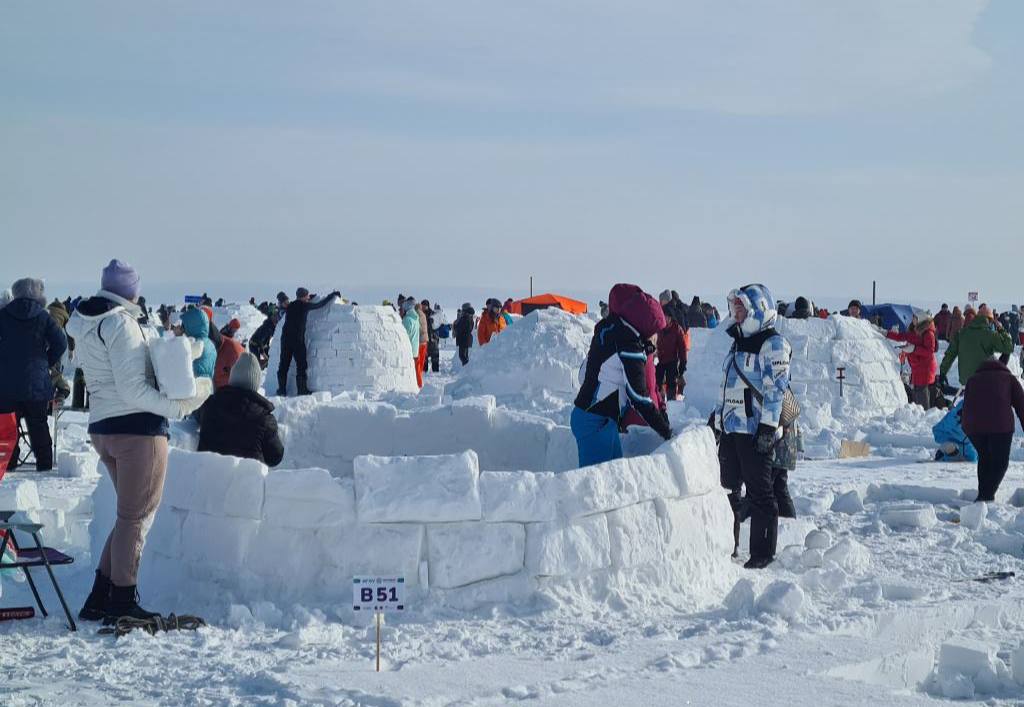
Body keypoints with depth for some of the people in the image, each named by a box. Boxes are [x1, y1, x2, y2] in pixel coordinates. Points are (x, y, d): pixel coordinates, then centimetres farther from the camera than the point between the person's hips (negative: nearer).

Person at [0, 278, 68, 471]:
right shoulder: (43, 316, -1)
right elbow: (60, 343, -7)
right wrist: (48, 363, 6)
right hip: (36, 381, 0)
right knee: (38, 425, 11)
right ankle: (44, 464, 12)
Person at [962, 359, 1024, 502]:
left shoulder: (972, 379, 32)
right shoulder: (1009, 378, 26)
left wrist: (967, 429, 28)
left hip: (973, 425, 3)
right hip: (1000, 424, -3)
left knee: (984, 458, 23)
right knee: (1000, 462, 11)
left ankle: (983, 495, 19)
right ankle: (987, 496, -3)